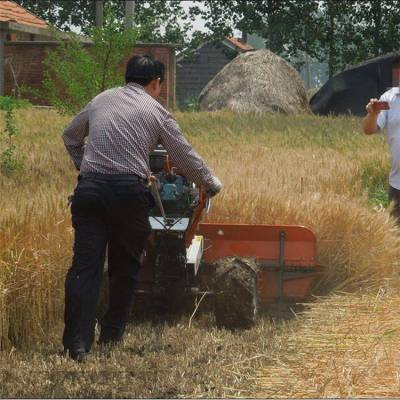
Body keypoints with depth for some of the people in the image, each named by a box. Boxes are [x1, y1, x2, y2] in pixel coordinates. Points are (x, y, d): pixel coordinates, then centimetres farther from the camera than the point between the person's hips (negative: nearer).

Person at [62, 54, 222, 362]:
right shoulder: (156, 112, 7)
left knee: (85, 266, -2)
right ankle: (112, 334, 20)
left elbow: (71, 137, 30)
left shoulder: (100, 101, 17)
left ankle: (77, 343, -11)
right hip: (129, 192, -2)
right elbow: (186, 157, 10)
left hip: (89, 187, 3)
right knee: (125, 267, 14)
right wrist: (211, 182, 26)